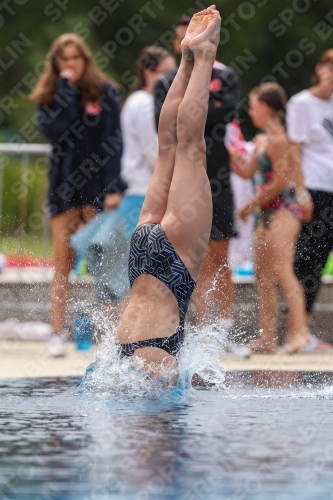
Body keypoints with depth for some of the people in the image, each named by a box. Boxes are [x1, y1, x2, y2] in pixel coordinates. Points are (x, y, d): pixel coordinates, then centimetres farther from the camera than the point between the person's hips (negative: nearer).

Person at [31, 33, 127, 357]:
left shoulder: (104, 91, 0)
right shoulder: (50, 96, 6)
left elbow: (114, 142, -4)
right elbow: (54, 130, -14)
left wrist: (113, 187, -11)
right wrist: (66, 88, -11)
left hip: (97, 184, -2)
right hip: (64, 184, 2)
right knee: (63, 262, 0)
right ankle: (58, 334, -1)